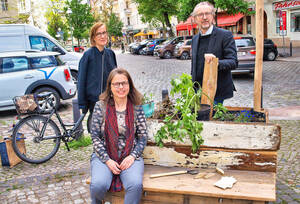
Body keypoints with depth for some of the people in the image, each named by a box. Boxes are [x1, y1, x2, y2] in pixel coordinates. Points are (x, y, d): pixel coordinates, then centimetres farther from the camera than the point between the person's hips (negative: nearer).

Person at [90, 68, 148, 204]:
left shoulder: (137, 108, 3)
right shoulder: (100, 106, 0)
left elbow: (143, 137, 4)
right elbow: (95, 137, -2)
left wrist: (132, 156, -11)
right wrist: (107, 160, -11)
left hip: (130, 156, 0)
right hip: (104, 155, 0)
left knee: (135, 185, -29)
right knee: (98, 185, -25)